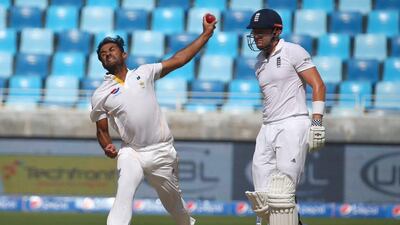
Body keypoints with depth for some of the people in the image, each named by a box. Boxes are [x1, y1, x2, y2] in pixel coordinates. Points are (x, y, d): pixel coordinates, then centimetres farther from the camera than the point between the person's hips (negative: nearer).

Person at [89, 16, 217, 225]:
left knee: (173, 200, 15)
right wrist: (108, 147, -14)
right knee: (124, 194, -27)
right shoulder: (100, 95, 3)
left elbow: (178, 59, 7)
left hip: (162, 153, 2)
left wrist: (206, 33, 5)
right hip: (131, 153, -2)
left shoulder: (143, 73, 6)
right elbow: (102, 131, 8)